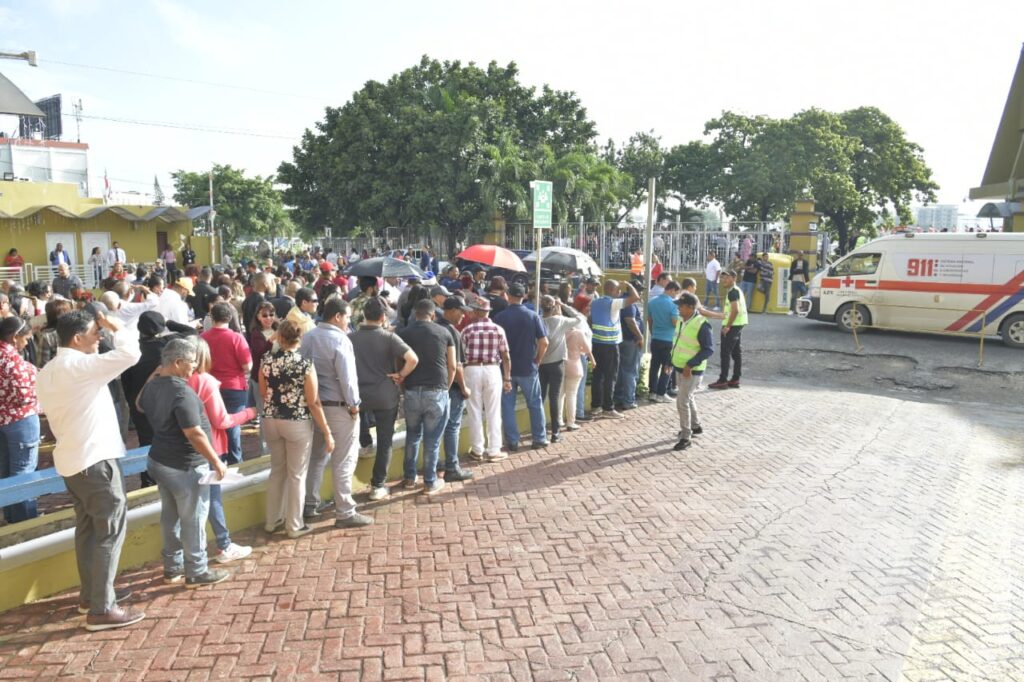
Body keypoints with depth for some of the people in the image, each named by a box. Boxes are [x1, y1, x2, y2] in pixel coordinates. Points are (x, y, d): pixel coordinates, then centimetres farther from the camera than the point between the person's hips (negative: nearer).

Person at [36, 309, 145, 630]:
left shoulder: (48, 372, 10)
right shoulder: (80, 365, -19)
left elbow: (50, 412, 18)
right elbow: (130, 353, -28)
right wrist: (116, 327, -11)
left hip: (70, 459, 10)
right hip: (95, 459, -10)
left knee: (88, 527, 18)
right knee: (110, 529, -5)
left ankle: (90, 592, 29)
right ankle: (101, 608, -3)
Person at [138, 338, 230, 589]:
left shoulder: (153, 386, 2)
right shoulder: (182, 392, -26)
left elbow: (141, 406, 27)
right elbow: (194, 434, -27)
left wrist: (155, 375, 27)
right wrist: (216, 461, -19)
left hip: (159, 460, 9)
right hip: (185, 466, -9)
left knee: (170, 516, 19)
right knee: (193, 520, 4)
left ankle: (172, 567, 31)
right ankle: (196, 573, 14)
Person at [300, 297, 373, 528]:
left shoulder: (307, 337, 7)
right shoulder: (340, 339, -15)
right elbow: (347, 376, -18)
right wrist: (354, 404, -9)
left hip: (314, 404, 7)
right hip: (338, 406, -7)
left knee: (316, 457, 17)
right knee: (343, 461, -1)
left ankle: (310, 505, 24)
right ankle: (345, 513, 4)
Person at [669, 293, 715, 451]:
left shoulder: (701, 325, -21)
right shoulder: (681, 321, 4)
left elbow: (709, 349, -21)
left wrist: (690, 365, -26)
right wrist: (670, 361, 15)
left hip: (692, 371, -8)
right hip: (680, 368, 9)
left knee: (682, 402, -8)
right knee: (687, 399, 22)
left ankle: (685, 437, 2)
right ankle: (696, 426, 41)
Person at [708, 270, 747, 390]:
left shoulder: (732, 292, -15)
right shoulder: (737, 290, 17)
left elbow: (735, 310, -25)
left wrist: (727, 326, -22)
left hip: (733, 325, -11)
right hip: (738, 324, 11)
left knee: (725, 353, -8)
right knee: (736, 352, 12)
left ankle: (722, 381, -6)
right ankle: (735, 380, 18)